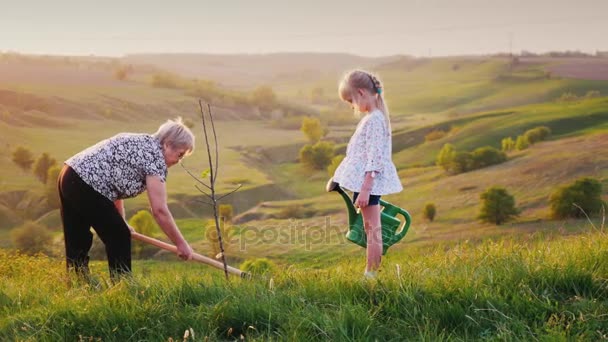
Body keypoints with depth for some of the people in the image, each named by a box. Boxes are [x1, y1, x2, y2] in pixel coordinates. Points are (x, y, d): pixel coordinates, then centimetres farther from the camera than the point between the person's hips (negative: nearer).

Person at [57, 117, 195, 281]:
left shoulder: (141, 144, 20)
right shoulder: (155, 155, -8)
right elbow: (159, 210, -11)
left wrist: (120, 221, 25)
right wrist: (181, 243, -4)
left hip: (69, 177, 10)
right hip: (85, 186, -10)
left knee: (77, 243, 14)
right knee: (119, 237, 2)